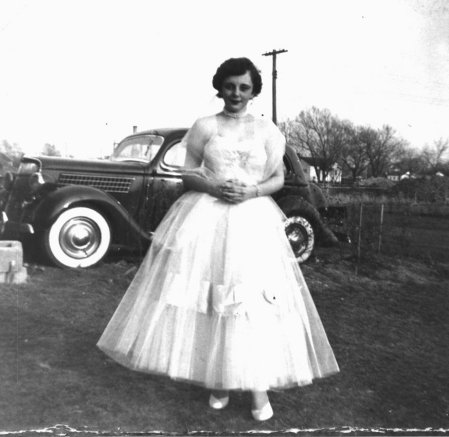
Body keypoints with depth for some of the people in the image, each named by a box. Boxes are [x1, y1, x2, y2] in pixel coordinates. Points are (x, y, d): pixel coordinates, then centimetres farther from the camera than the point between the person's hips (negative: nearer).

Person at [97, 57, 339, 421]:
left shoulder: (267, 130, 5)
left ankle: (258, 385, 9)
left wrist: (250, 192, -12)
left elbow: (278, 179, 7)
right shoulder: (204, 126, 4)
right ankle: (218, 378, 19)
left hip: (253, 221, 0)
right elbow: (188, 175, 6)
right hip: (206, 219, 0)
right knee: (207, 294, 2)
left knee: (254, 298, -4)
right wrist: (212, 186, -14)